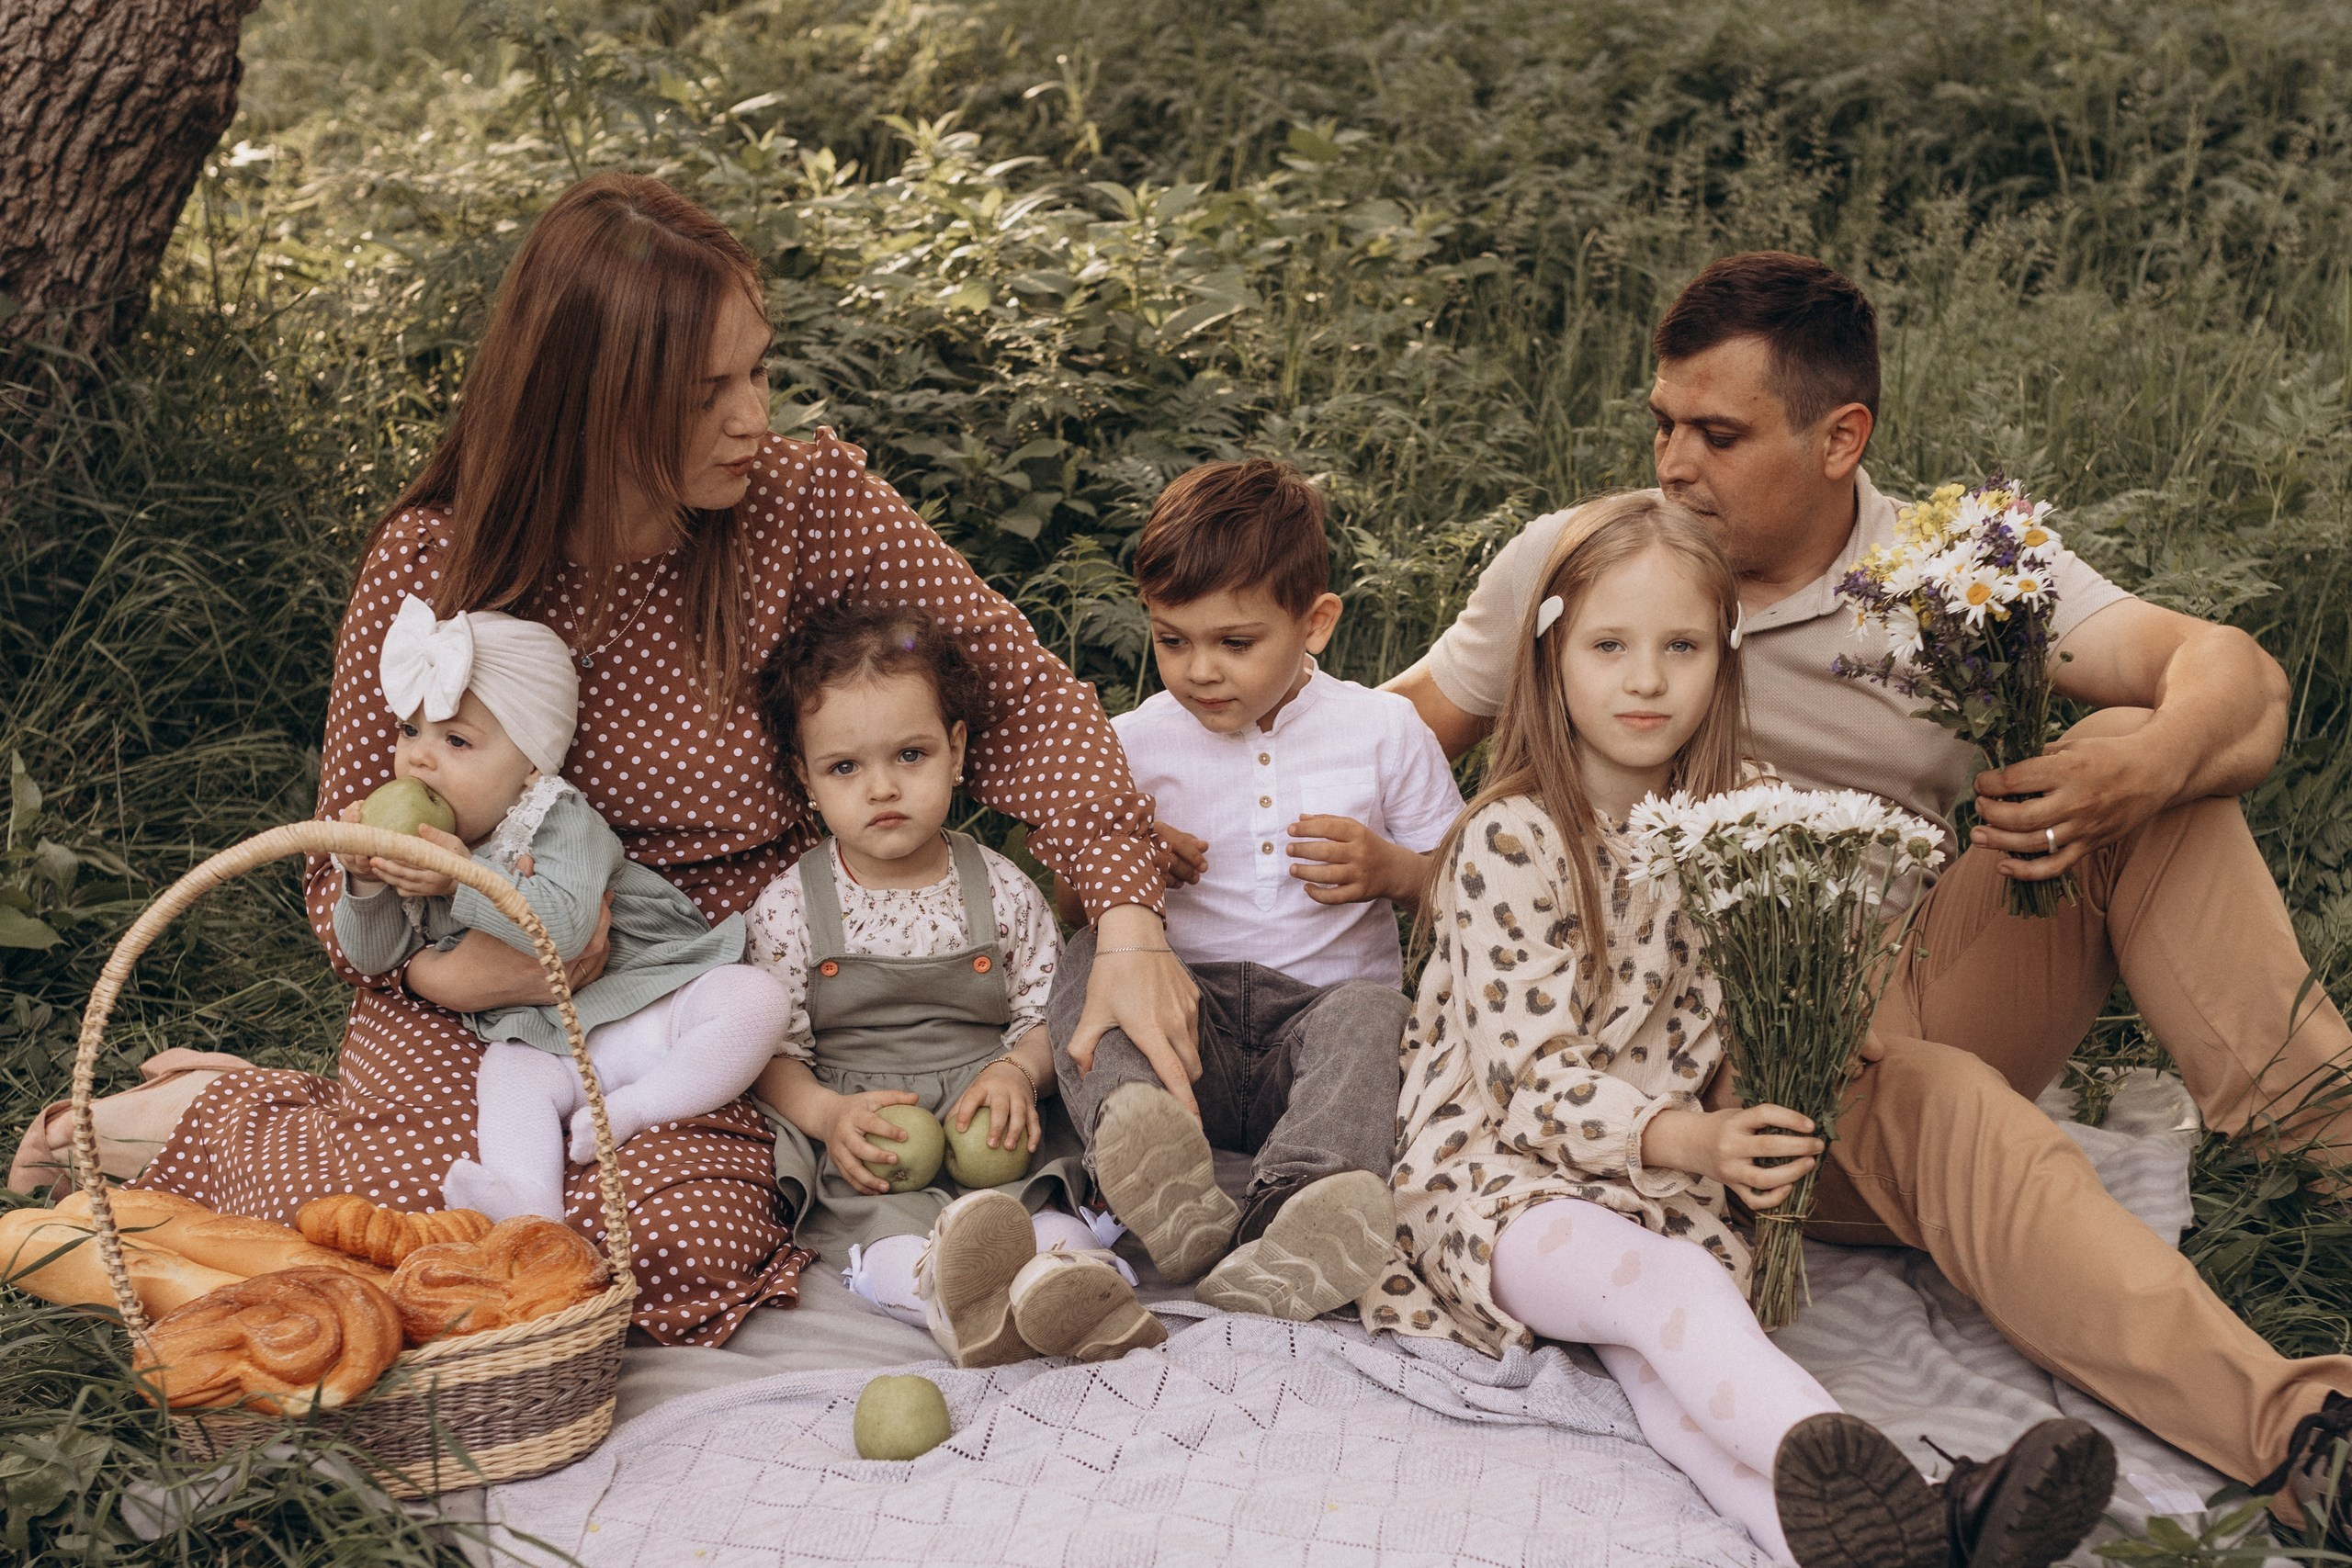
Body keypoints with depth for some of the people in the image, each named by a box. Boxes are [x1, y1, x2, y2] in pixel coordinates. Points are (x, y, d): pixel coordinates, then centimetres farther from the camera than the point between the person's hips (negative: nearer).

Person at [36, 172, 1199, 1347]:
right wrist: (444, 969, -25)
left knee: (695, 1247, -26)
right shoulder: (428, 566, -12)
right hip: (472, 1013, -2)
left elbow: (1018, 688, -9)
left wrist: (1125, 918, -22)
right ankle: (198, 1121, 7)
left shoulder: (804, 503, -12)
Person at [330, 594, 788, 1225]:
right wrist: (364, 882, -12)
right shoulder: (418, 844, 6)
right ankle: (528, 1207, -48)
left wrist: (467, 879, -34)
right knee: (507, 1077, -29)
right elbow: (372, 958, 7)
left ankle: (636, 1107, -22)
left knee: (754, 998, -24)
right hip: (545, 1041, 3)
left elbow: (564, 928, -30)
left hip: (651, 1005, -2)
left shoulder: (563, 824, -12)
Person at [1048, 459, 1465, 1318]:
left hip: (1321, 1004, -1)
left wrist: (1392, 870, -9)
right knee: (1083, 961, -26)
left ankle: (1304, 1204, -57)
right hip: (1185, 1021, 1)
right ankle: (1140, 1126, -56)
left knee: (1370, 1011, -33)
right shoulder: (1133, 744, 10)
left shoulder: (1385, 731, 7)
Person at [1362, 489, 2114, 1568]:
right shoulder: (1512, 841, -10)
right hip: (1494, 1172, -4)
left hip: (1665, 1181, 4)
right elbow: (1529, 1076, -14)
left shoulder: (1732, 821, 10)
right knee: (1675, 1282, -34)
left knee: (1660, 1353, -29)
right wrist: (1687, 1140, -29)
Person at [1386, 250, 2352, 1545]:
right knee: (1931, 1103, -37)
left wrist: (2140, 770, -35)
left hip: (1934, 997, 3)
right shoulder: (1568, 564, 1)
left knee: (2139, 746, -17)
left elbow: (2238, 681, -11)